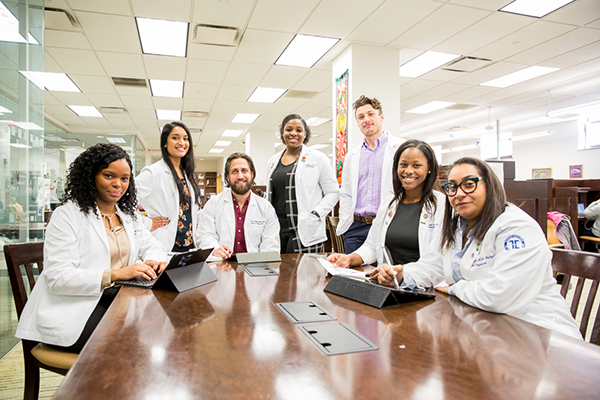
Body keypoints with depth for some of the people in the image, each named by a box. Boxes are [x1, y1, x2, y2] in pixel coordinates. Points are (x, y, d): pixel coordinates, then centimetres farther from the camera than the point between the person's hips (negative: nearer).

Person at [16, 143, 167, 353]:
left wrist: (153, 261, -8)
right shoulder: (67, 216, -8)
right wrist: (115, 274, -26)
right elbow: (58, 278, -15)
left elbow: (150, 246, 19)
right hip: (75, 308, -6)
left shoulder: (129, 214, 13)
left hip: (116, 297, 6)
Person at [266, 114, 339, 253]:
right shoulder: (273, 161, 15)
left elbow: (333, 192, 0)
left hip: (305, 232, -4)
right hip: (276, 229, 4)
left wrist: (315, 214, -11)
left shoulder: (318, 158, 1)